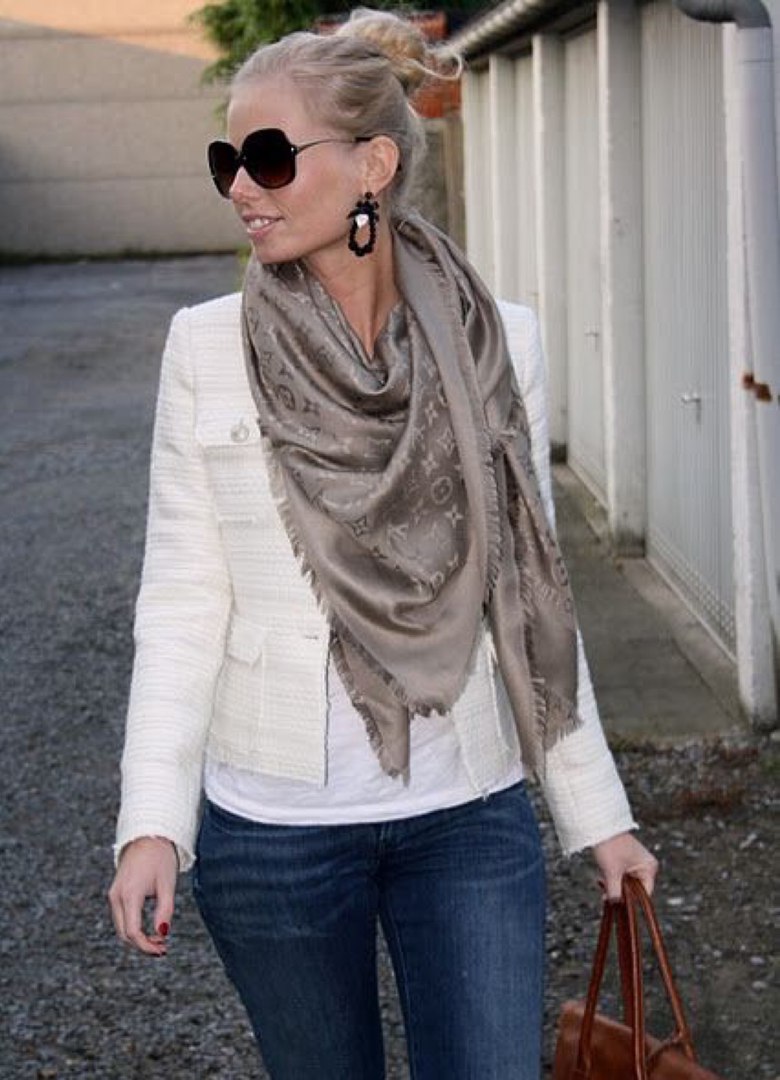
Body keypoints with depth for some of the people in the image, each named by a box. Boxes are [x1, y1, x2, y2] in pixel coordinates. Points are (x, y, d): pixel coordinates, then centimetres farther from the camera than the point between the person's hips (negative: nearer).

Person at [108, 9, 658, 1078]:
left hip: (470, 816, 1)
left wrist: (596, 814, 6)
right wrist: (151, 820, -12)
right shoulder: (209, 348, -5)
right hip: (271, 821, 0)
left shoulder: (498, 343, -3)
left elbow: (533, 592, 4)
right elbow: (181, 599, -4)